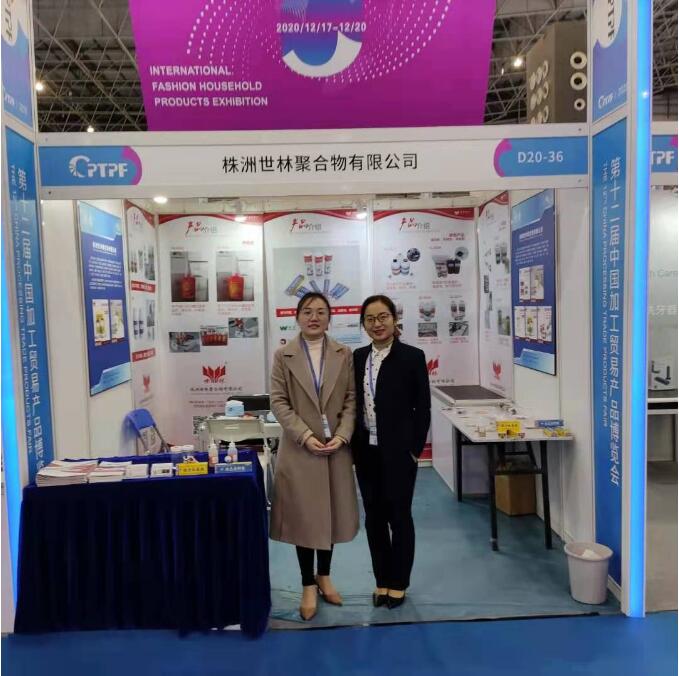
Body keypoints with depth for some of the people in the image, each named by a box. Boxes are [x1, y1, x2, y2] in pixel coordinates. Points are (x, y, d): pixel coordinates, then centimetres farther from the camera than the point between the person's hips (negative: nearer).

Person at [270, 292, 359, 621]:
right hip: (299, 448, -2)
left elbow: (351, 400, 1)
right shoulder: (283, 355, -1)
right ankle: (308, 586, 20)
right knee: (304, 516, 5)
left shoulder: (344, 355, 3)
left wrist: (342, 435, -13)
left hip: (337, 447, 2)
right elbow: (278, 402, -6)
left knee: (332, 513, 12)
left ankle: (324, 576, 32)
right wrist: (305, 436, -15)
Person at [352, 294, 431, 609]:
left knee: (399, 516, 8)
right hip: (366, 450, 4)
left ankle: (398, 583, 25)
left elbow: (422, 408, -6)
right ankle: (381, 580, 29)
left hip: (398, 450, -4)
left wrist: (415, 449, -9)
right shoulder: (358, 357, 6)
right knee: (374, 517, 12)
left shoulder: (412, 357, -6)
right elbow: (353, 403, 8)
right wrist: (353, 445, 3)